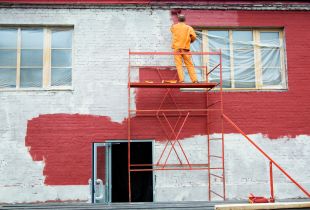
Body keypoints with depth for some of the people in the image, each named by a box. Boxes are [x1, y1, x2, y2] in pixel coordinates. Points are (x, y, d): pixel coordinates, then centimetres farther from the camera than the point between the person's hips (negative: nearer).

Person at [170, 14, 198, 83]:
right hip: (186, 48, 1)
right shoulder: (189, 28, 4)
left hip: (177, 48, 0)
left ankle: (181, 80, -12)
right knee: (189, 65, 4)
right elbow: (193, 37, -4)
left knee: (179, 65, -2)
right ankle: (194, 80, 0)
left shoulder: (174, 27, 7)